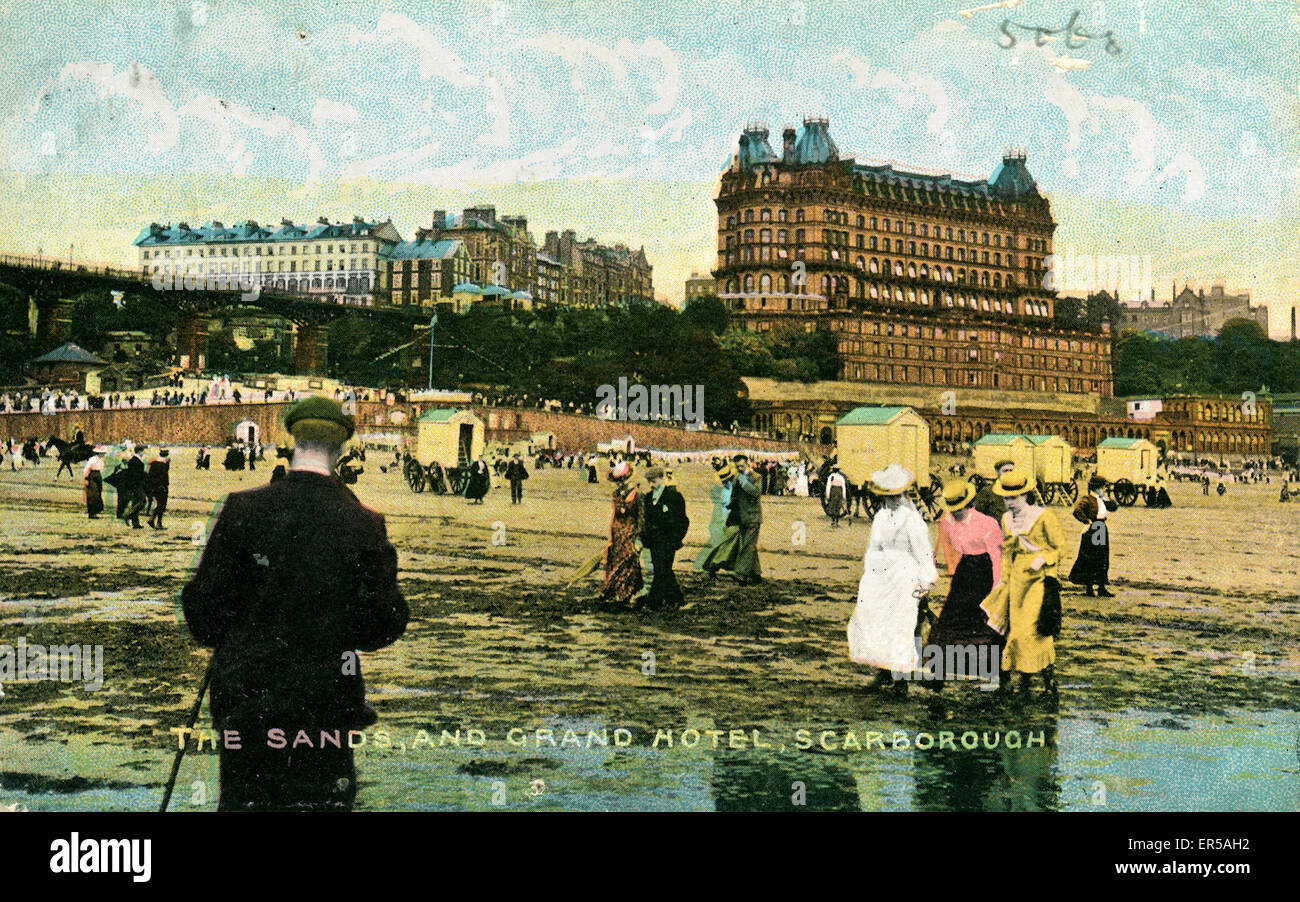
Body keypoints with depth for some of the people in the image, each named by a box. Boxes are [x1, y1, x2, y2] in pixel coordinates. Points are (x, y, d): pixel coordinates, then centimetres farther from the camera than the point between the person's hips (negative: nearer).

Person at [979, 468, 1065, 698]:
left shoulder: (1044, 517, -8)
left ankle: (1050, 679, -1)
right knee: (1016, 630, 2)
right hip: (1017, 579, 6)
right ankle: (1024, 681, 10)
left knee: (1037, 628, -12)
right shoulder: (1007, 519, 11)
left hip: (1041, 578, -6)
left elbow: (1060, 547, -3)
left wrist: (1042, 559, -18)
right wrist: (1004, 579, 19)